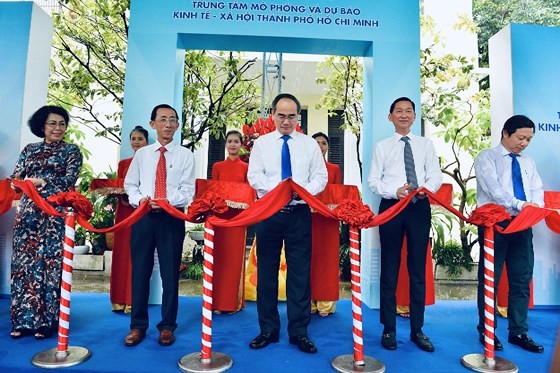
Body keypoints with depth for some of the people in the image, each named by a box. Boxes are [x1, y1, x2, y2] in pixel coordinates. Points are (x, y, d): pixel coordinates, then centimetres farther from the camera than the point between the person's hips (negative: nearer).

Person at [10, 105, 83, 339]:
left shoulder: (71, 151, 6)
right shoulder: (29, 150, 16)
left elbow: (68, 182, -6)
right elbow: (14, 179, 10)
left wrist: (40, 181, -10)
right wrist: (20, 183, -11)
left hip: (54, 215, -4)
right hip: (28, 212, 4)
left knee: (49, 264, -3)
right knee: (23, 263, 4)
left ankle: (44, 321, 6)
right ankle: (22, 319, 15)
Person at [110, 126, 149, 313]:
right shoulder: (123, 163, 15)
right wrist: (121, 196, -8)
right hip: (124, 210, 4)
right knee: (121, 253, 6)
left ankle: (134, 300, 7)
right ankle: (120, 299, 16)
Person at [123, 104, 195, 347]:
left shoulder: (185, 155, 4)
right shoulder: (142, 154, 11)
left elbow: (187, 190, -3)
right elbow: (130, 184, 12)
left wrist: (166, 201, -20)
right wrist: (140, 200, -9)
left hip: (172, 218, -2)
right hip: (143, 217, 2)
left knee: (170, 273, 4)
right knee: (140, 272, 7)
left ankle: (167, 326, 19)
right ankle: (138, 325, 21)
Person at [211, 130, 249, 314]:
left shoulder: (246, 167, 5)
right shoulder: (217, 166, 10)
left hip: (238, 217, -1)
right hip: (219, 214, 1)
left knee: (235, 257, 3)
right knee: (218, 256, 3)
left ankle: (233, 302, 13)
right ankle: (217, 301, 13)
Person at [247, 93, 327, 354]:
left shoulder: (310, 144, 8)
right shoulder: (262, 143, 8)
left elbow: (321, 177, 2)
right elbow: (254, 176, -2)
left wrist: (304, 191, -18)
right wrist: (277, 189, -19)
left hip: (299, 212, 0)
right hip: (268, 212, 1)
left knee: (300, 272, 2)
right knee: (266, 271, 6)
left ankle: (299, 331, 14)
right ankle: (268, 330, 20)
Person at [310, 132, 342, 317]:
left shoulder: (335, 169, 11)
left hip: (329, 219, 1)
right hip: (308, 217, -1)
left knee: (327, 258, 2)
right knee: (309, 258, 2)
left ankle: (325, 303, 10)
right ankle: (309, 302, 12)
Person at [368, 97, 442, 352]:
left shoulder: (426, 144, 11)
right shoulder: (382, 146, 7)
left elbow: (436, 175, 5)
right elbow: (373, 180, 0)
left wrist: (427, 188, -17)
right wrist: (395, 191, -17)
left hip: (420, 207, 2)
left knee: (418, 269, 7)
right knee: (390, 269, 4)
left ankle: (417, 329, 19)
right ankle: (389, 329, 16)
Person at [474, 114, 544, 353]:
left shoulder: (528, 162, 19)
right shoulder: (486, 157, -1)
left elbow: (537, 190, 9)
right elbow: (493, 188, -15)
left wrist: (536, 206, -13)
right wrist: (520, 205, -26)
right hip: (495, 223, -6)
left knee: (522, 280, 8)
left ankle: (518, 332, 19)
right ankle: (486, 331, 13)